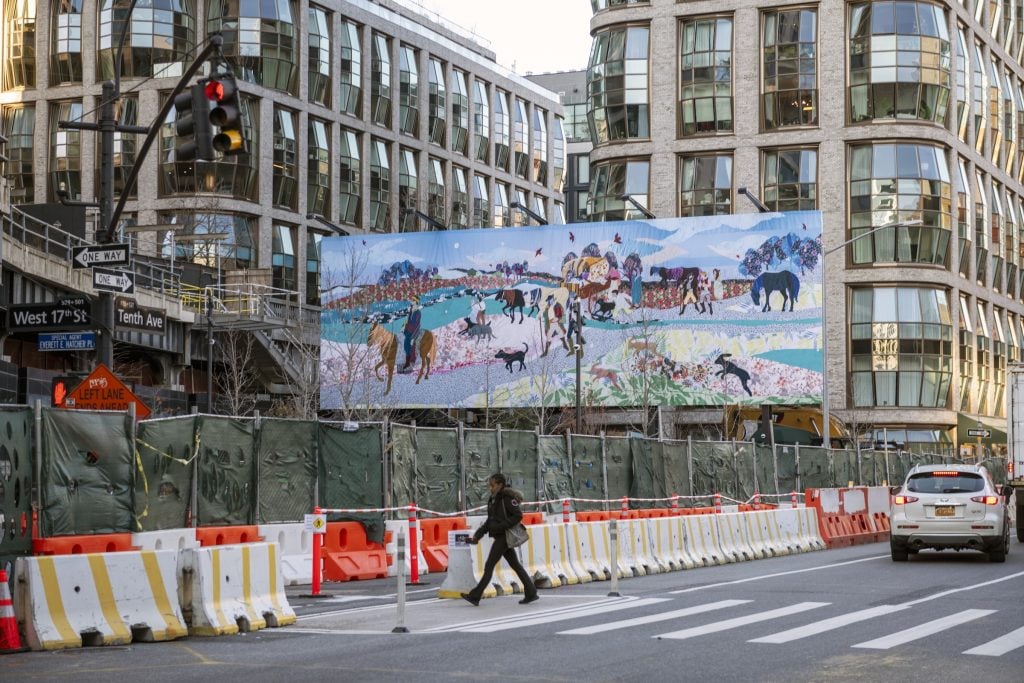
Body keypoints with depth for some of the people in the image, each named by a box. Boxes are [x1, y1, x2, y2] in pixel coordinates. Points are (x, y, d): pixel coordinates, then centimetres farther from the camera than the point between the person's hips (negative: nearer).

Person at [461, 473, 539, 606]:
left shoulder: (507, 498, -11)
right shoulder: (493, 500, 15)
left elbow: (518, 515, -17)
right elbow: (489, 521, 18)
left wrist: (501, 526, -22)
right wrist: (478, 535, 9)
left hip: (504, 536, -9)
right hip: (500, 537, 9)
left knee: (489, 566, -6)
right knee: (516, 565, 9)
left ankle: (475, 596, -4)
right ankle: (531, 594, 10)